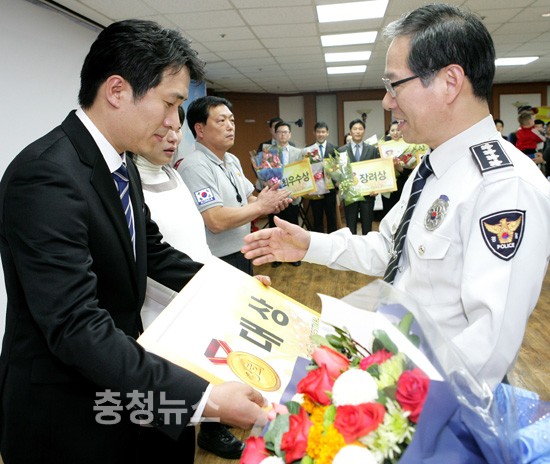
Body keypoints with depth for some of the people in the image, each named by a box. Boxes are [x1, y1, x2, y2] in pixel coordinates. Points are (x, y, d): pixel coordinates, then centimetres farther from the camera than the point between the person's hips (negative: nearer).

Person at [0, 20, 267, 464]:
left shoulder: (123, 166, 2)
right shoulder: (46, 176, -27)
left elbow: (153, 251, 12)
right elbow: (76, 327, -32)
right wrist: (204, 398, -34)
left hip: (119, 378, 8)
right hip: (63, 411, -7)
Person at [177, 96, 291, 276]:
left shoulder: (233, 160, 8)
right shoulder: (195, 166, -21)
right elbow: (216, 221, -29)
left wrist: (269, 201, -11)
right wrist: (260, 206, -17)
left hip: (243, 255, 9)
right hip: (216, 263, -9)